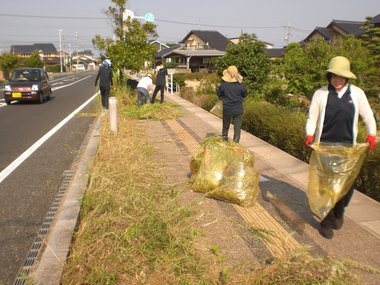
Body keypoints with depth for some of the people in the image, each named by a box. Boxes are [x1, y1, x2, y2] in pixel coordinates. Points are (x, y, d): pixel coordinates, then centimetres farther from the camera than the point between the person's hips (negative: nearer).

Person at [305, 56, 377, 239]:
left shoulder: (357, 93, 3)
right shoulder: (320, 94, -1)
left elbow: (368, 116, 9)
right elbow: (312, 118, 0)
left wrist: (371, 134, -7)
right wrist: (310, 135, -17)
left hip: (348, 147, 2)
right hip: (324, 146, -2)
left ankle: (338, 213, 35)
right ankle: (326, 222, 16)